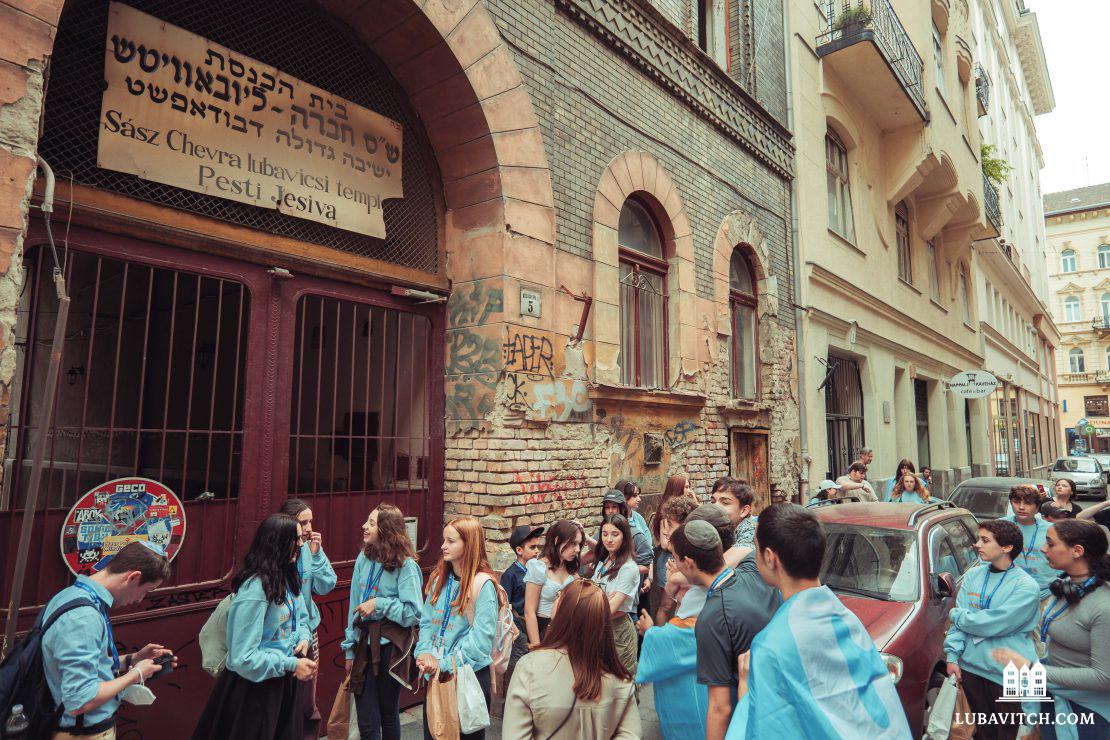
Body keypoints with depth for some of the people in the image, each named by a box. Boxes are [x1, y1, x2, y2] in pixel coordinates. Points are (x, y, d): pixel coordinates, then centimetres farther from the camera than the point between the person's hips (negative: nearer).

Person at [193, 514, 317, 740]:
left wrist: (303, 639, -6)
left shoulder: (288, 577, 0)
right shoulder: (255, 588, -28)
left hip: (285, 681, 8)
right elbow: (243, 658, -28)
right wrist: (291, 665, -24)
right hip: (256, 686, -8)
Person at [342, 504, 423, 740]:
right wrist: (350, 649, 9)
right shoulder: (363, 559, 2)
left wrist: (379, 604, -18)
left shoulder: (405, 565, -13)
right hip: (364, 643, 4)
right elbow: (354, 607, 8)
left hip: (390, 647, -4)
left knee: (389, 714, 12)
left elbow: (414, 613, -13)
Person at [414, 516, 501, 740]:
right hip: (435, 673, 6)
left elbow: (481, 639, -20)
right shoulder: (439, 578, 3)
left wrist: (445, 663, -20)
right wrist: (424, 653, -11)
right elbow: (426, 621, 4)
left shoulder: (482, 584, -18)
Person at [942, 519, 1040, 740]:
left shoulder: (1026, 586, -14)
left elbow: (991, 624, -21)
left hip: (1008, 673, -4)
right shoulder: (973, 575, 2)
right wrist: (952, 655, -5)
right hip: (970, 666, 4)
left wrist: (956, 614, -7)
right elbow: (958, 621, 1)